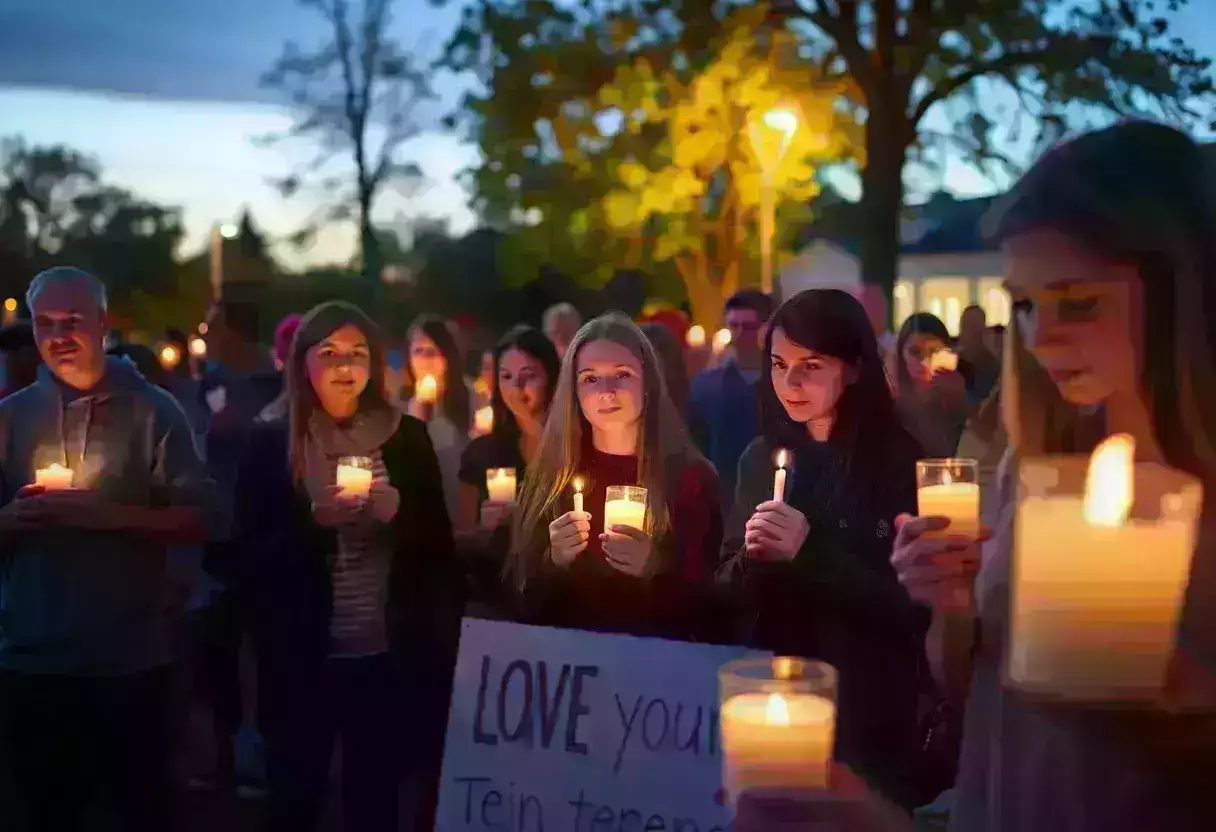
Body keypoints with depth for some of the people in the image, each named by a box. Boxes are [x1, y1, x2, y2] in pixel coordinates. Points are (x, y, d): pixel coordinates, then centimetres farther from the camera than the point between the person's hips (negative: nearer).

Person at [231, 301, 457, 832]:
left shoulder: (407, 438, 3)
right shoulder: (270, 444, -1)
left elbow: (440, 547, 6)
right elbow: (250, 558, -4)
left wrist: (397, 512, -13)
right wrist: (316, 520, -19)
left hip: (388, 657, 1)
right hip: (302, 661, -1)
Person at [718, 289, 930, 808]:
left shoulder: (900, 464, -11)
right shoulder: (761, 458, 5)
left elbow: (912, 605, -14)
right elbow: (728, 592, 9)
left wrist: (810, 551, -22)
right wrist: (752, 558, -13)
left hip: (865, 712, -5)